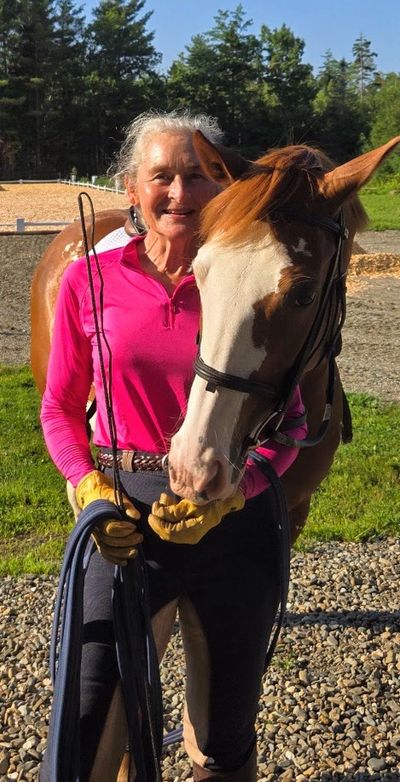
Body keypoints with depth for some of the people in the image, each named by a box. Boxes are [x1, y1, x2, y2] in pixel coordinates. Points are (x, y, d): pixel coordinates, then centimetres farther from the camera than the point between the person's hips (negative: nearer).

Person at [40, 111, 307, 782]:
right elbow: (60, 408, 6)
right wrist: (90, 488, -11)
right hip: (128, 524, 0)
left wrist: (229, 491, -17)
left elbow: (289, 418, 0)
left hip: (237, 521, 1)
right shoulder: (90, 280, -2)